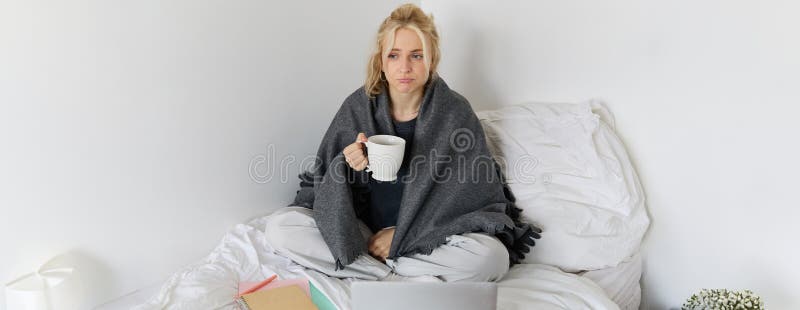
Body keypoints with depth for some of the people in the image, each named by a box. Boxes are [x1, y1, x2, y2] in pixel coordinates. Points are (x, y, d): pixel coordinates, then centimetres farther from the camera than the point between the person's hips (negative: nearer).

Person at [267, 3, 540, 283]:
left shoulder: (456, 113, -11)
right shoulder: (357, 107, -5)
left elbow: (477, 196, -8)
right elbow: (324, 184, 1)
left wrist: (402, 235, -12)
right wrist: (345, 166, -23)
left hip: (427, 238, -3)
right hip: (361, 231, 3)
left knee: (492, 256, -31)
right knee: (279, 226, -19)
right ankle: (410, 279, -18)